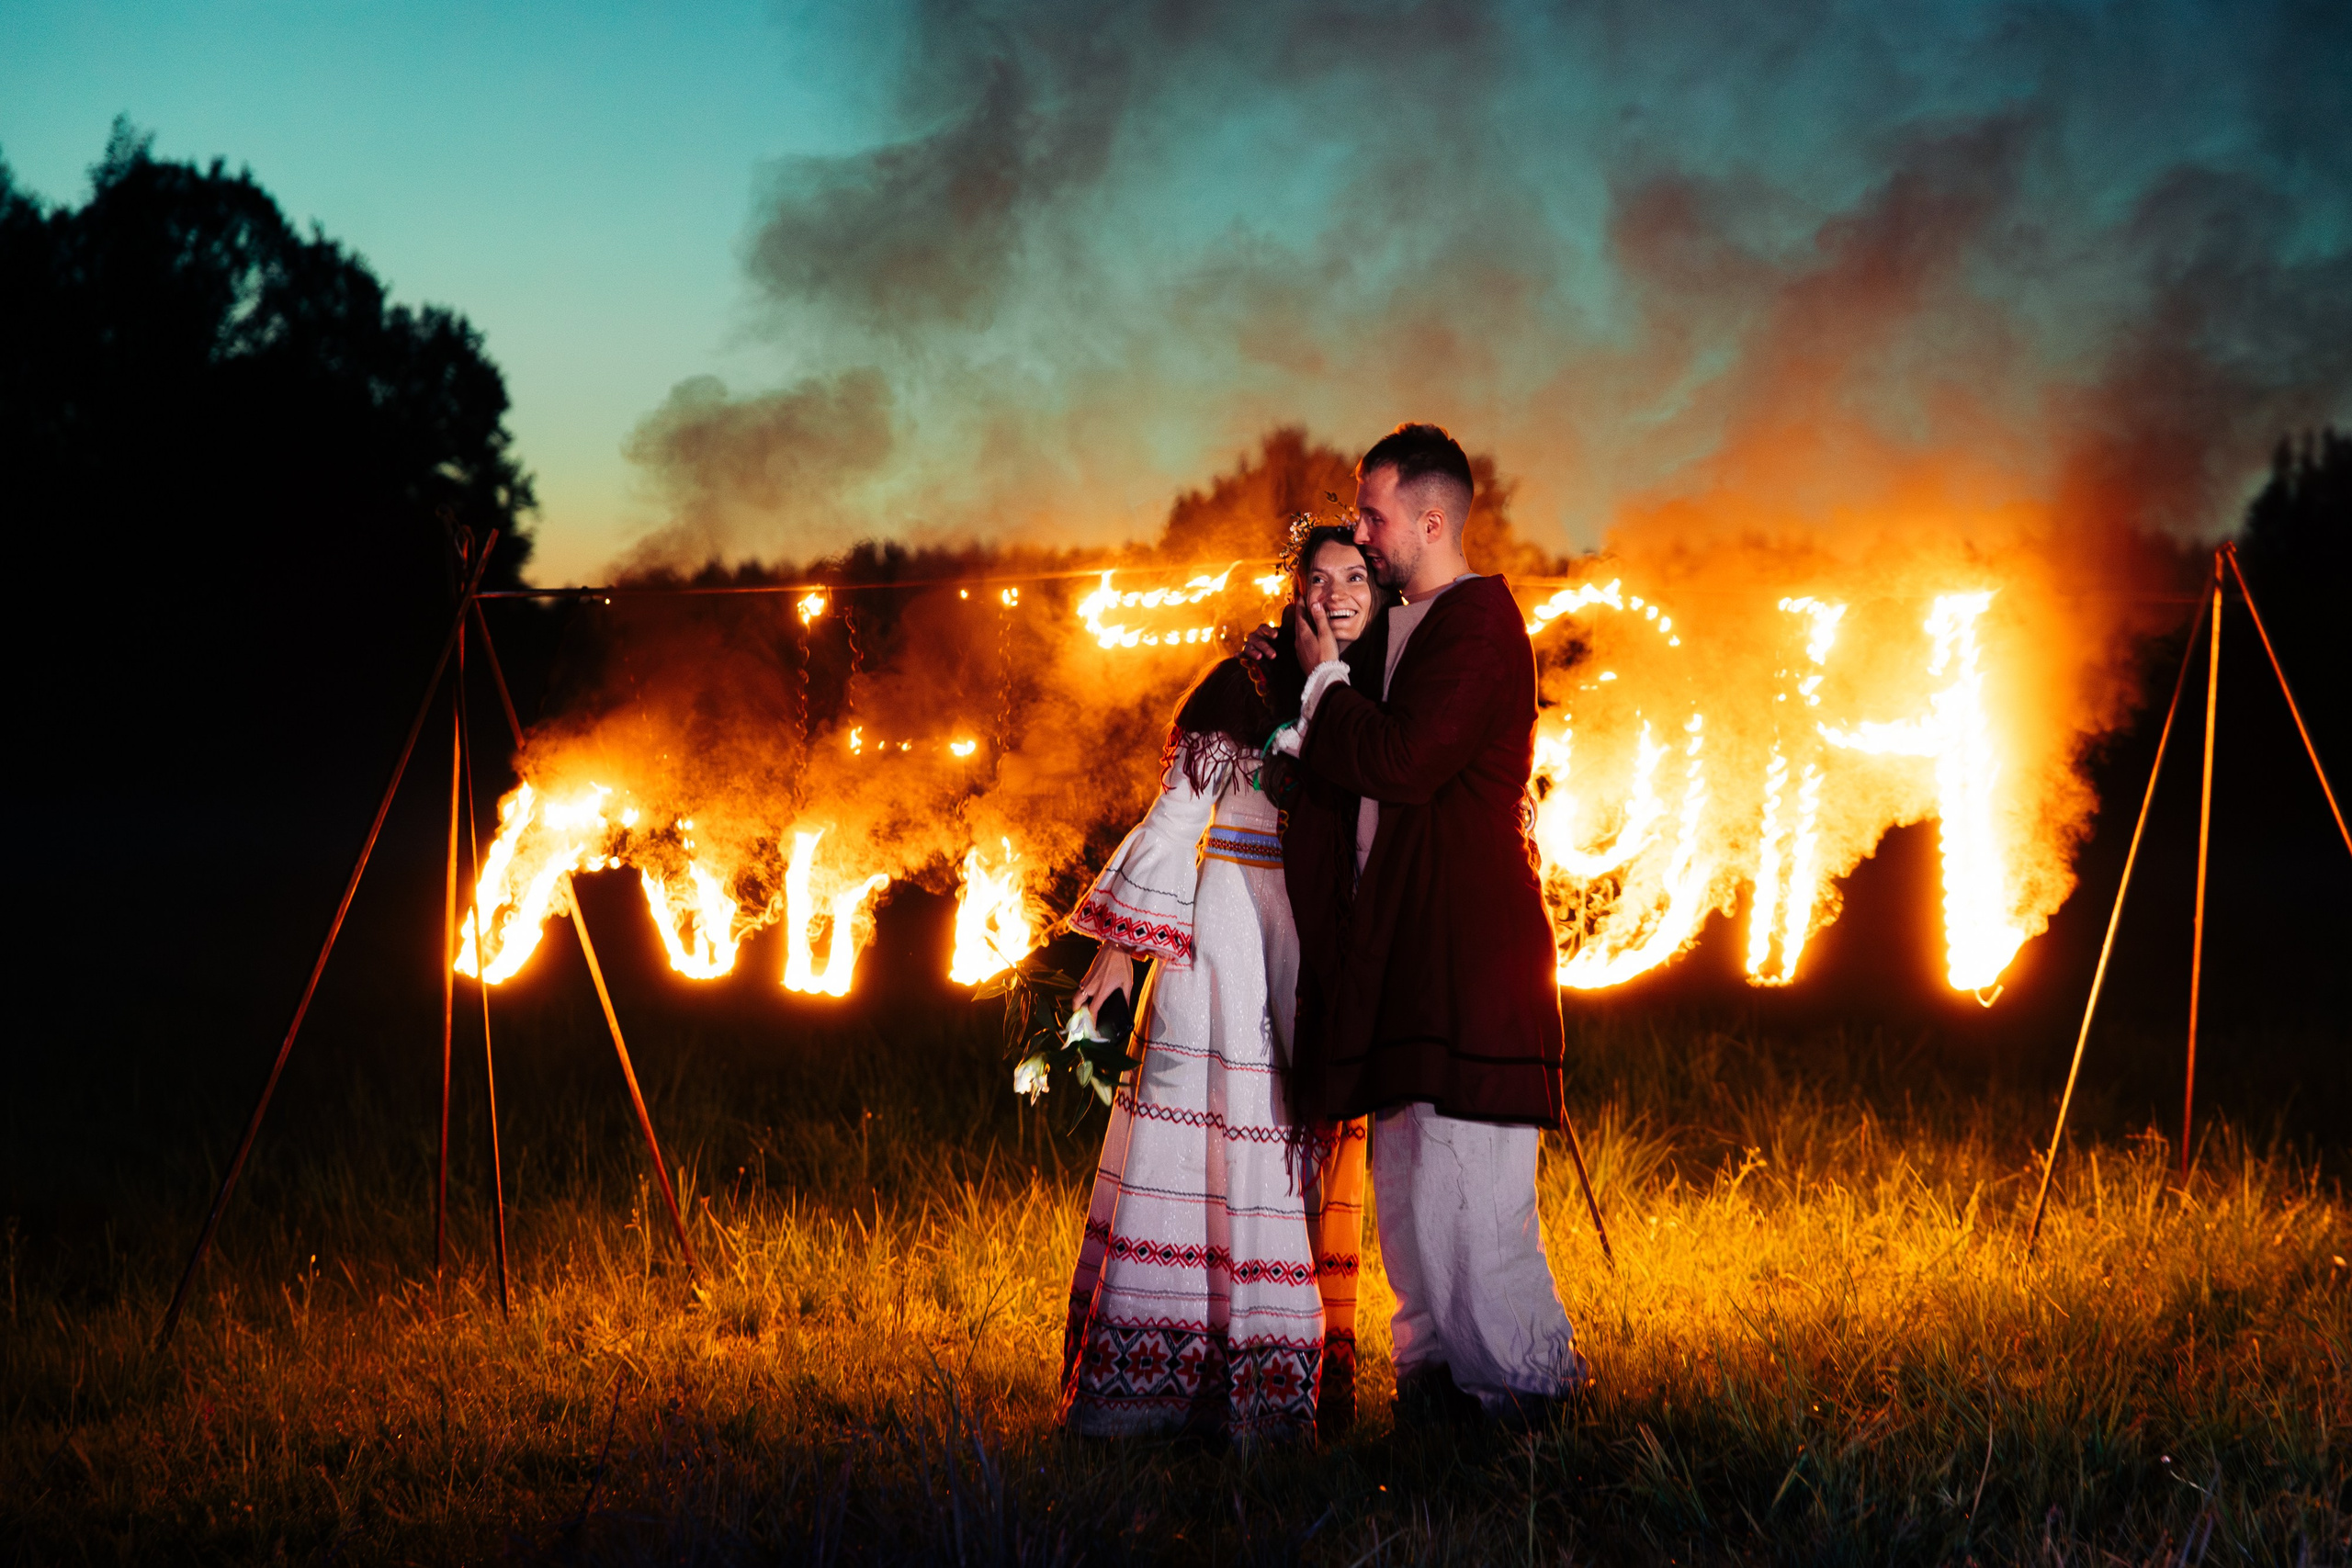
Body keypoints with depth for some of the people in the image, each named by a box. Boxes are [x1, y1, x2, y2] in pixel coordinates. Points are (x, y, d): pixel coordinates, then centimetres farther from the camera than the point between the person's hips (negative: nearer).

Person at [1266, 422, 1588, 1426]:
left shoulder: (1480, 621, -10)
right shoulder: (1402, 627, 19)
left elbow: (1406, 761, -19)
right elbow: (1364, 771, 23)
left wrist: (1326, 678, -6)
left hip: (1467, 943, -10)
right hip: (1404, 946, 10)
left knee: (1467, 1184, -9)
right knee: (1408, 1181, 11)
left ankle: (1521, 1380, -1)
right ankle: (1435, 1371, 18)